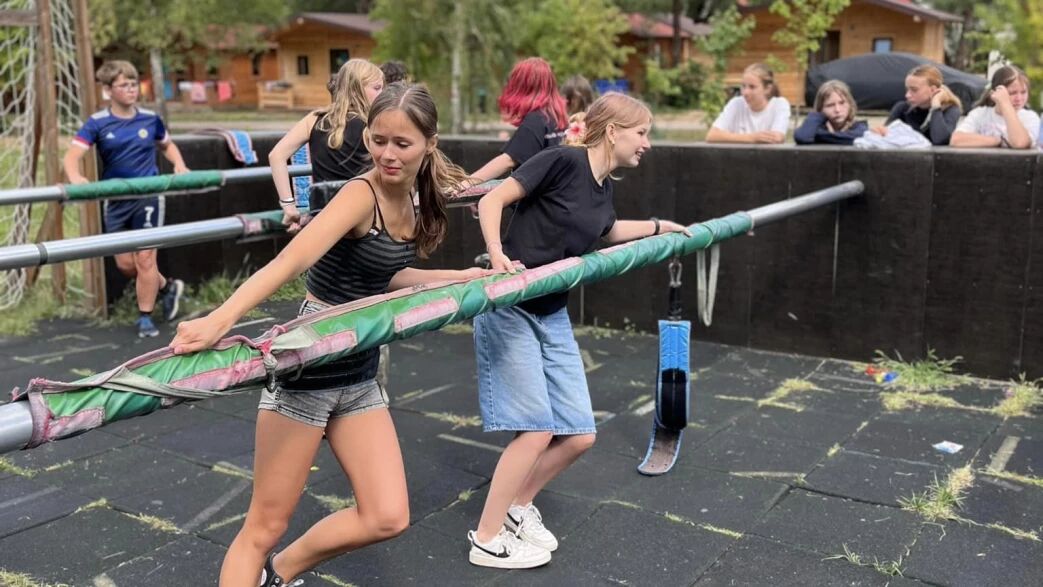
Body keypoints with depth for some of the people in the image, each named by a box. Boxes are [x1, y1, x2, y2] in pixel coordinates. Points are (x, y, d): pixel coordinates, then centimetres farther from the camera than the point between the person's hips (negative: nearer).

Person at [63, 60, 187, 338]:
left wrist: (179, 165, 1)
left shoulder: (150, 119, 0)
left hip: (147, 196, -1)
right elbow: (72, 156, -15)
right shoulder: (98, 123, -5)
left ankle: (145, 317, 13)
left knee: (145, 258, -2)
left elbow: (167, 145, 20)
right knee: (125, 263, 7)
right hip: (115, 201, 1)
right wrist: (75, 177, -37)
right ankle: (167, 287, 33)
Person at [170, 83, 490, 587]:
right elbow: (292, 260, -35)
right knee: (266, 527, 2)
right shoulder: (362, 195, -19)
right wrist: (218, 321, -48)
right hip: (306, 370, -7)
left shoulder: (413, 199, 4)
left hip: (358, 378, 7)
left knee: (387, 517, 2)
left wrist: (460, 277, 20)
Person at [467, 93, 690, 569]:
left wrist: (659, 227, 36)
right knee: (537, 432, -10)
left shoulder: (604, 188, 10)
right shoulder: (563, 161, -14)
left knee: (579, 435, 5)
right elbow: (492, 201, -16)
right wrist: (497, 255, -30)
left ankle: (518, 506, 27)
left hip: (553, 317, 8)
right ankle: (487, 540, 6)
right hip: (508, 310, -8)